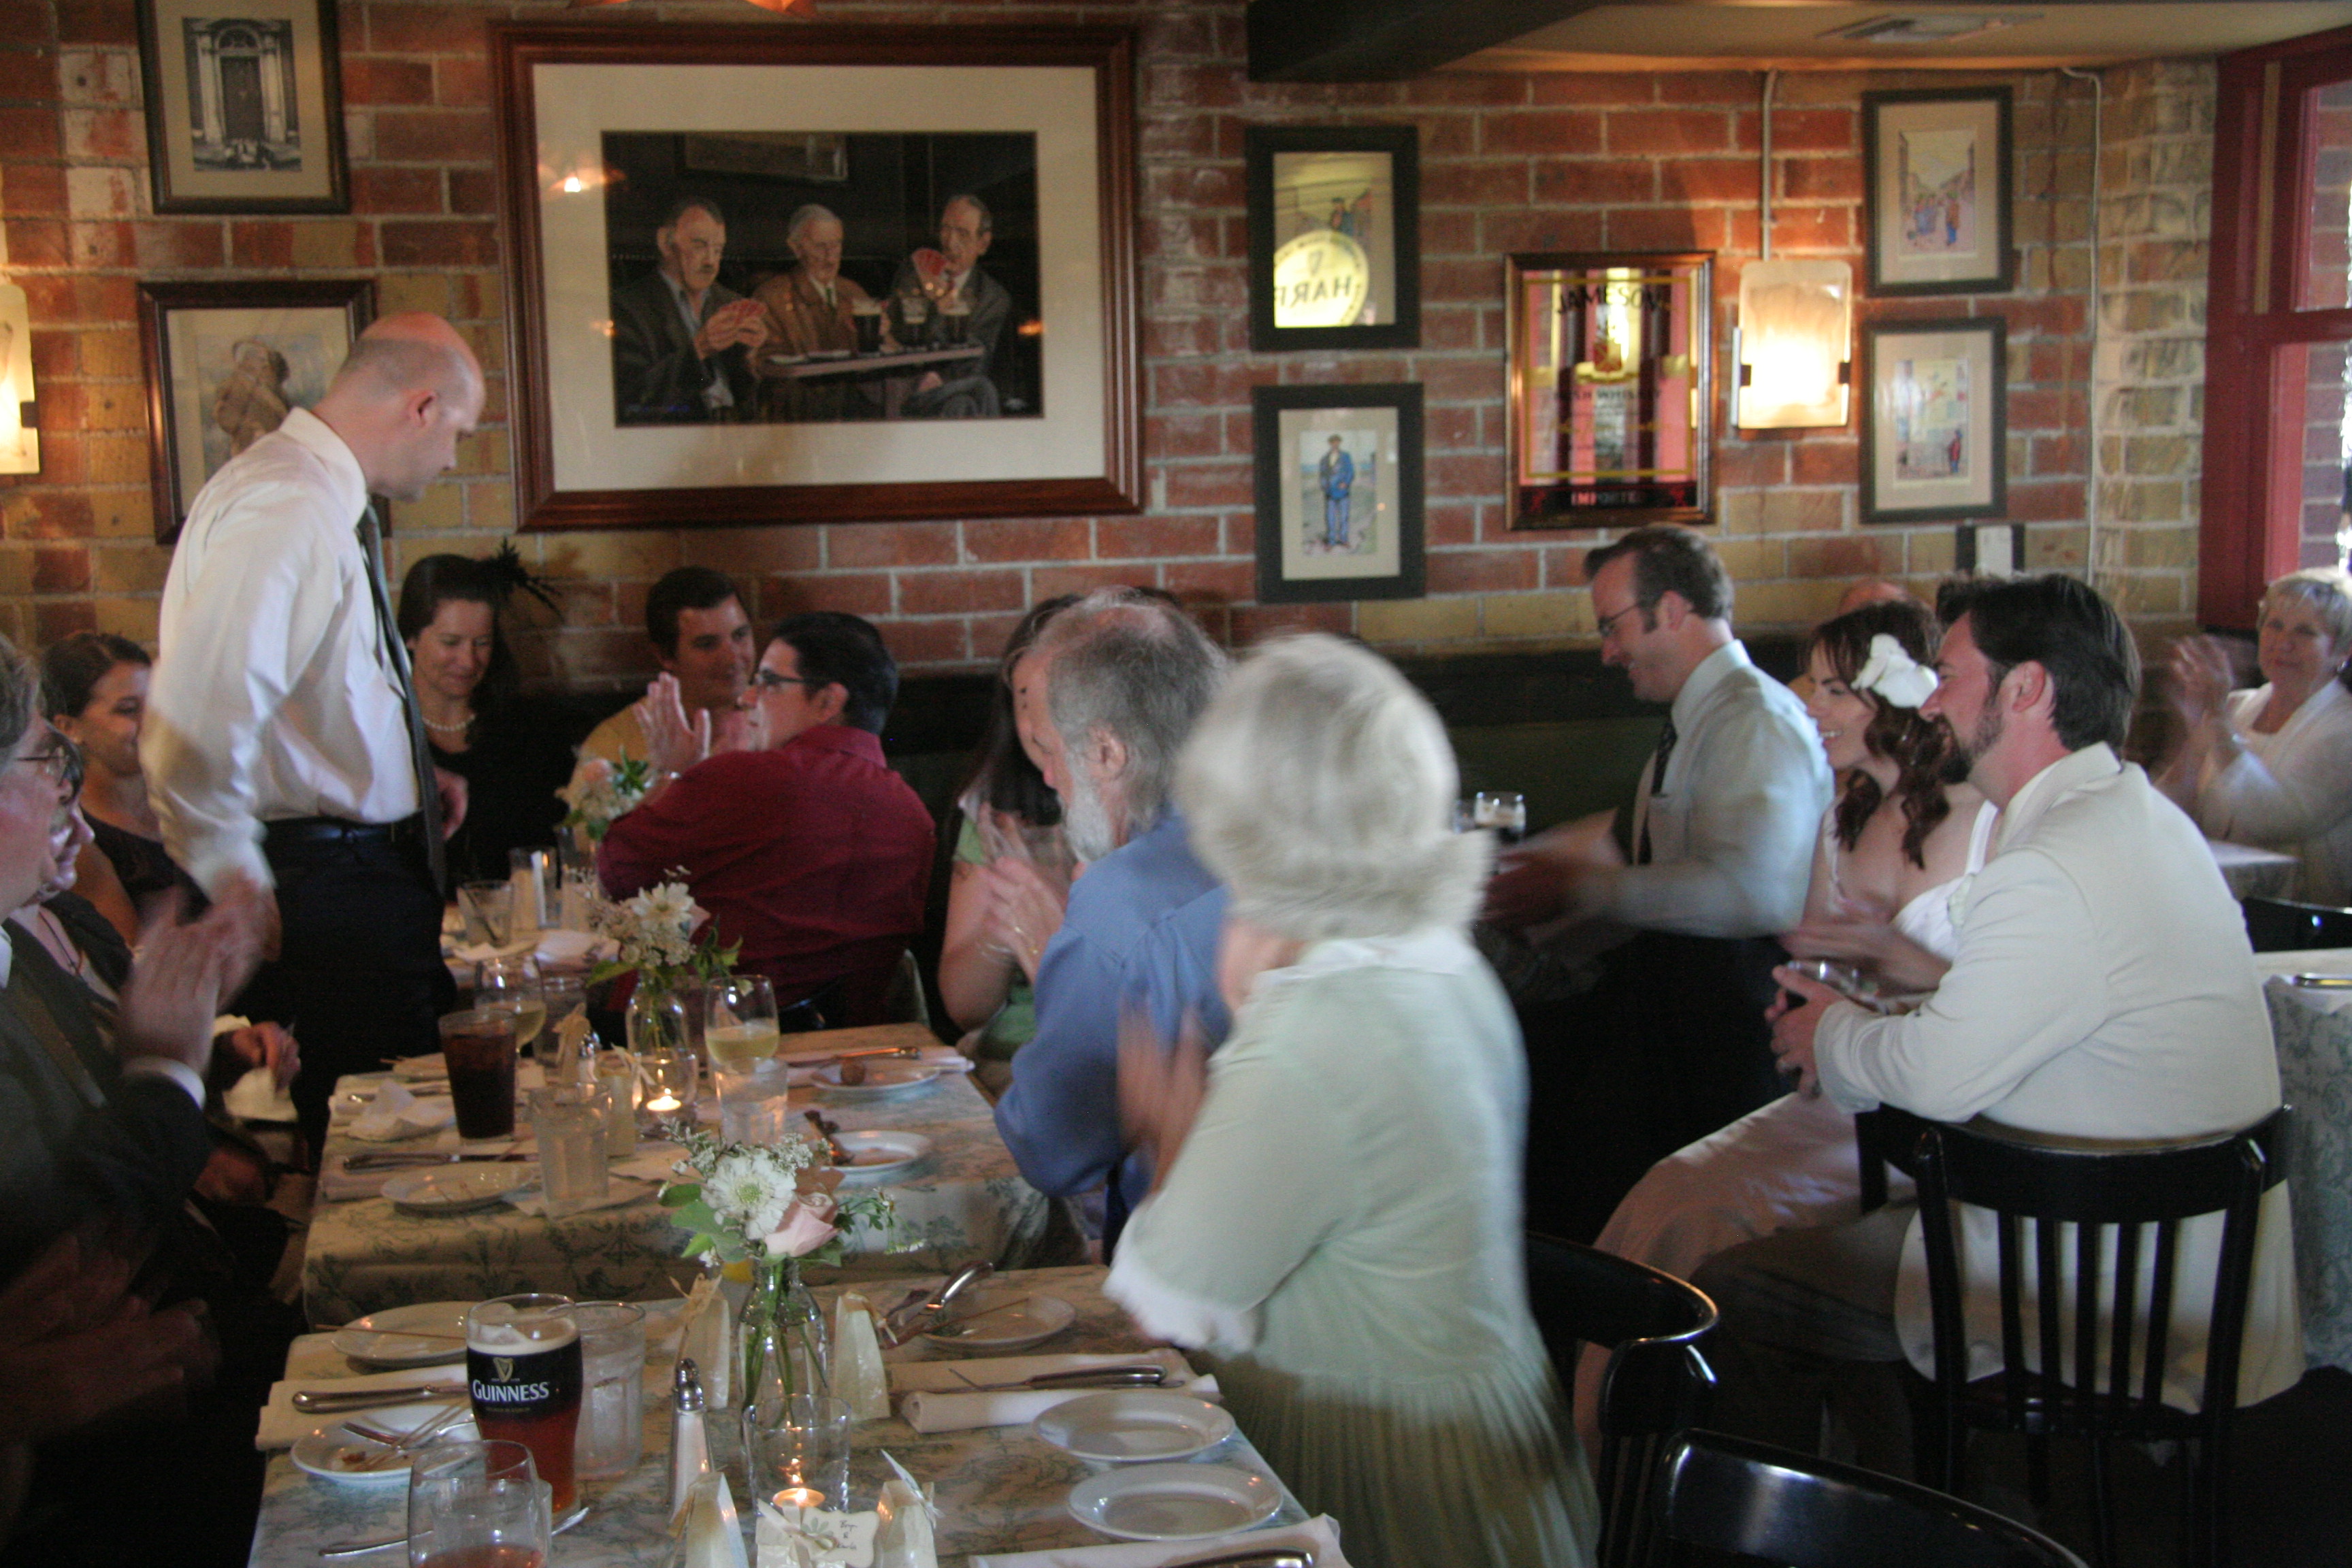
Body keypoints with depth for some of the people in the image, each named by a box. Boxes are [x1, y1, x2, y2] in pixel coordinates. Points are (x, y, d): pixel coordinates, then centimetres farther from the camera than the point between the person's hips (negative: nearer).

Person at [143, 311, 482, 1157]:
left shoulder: (323, 501, 13)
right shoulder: (291, 513, -20)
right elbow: (193, 731, -28)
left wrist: (406, 781, 17)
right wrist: (238, 894, -19)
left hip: (369, 877, 10)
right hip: (325, 890, -10)